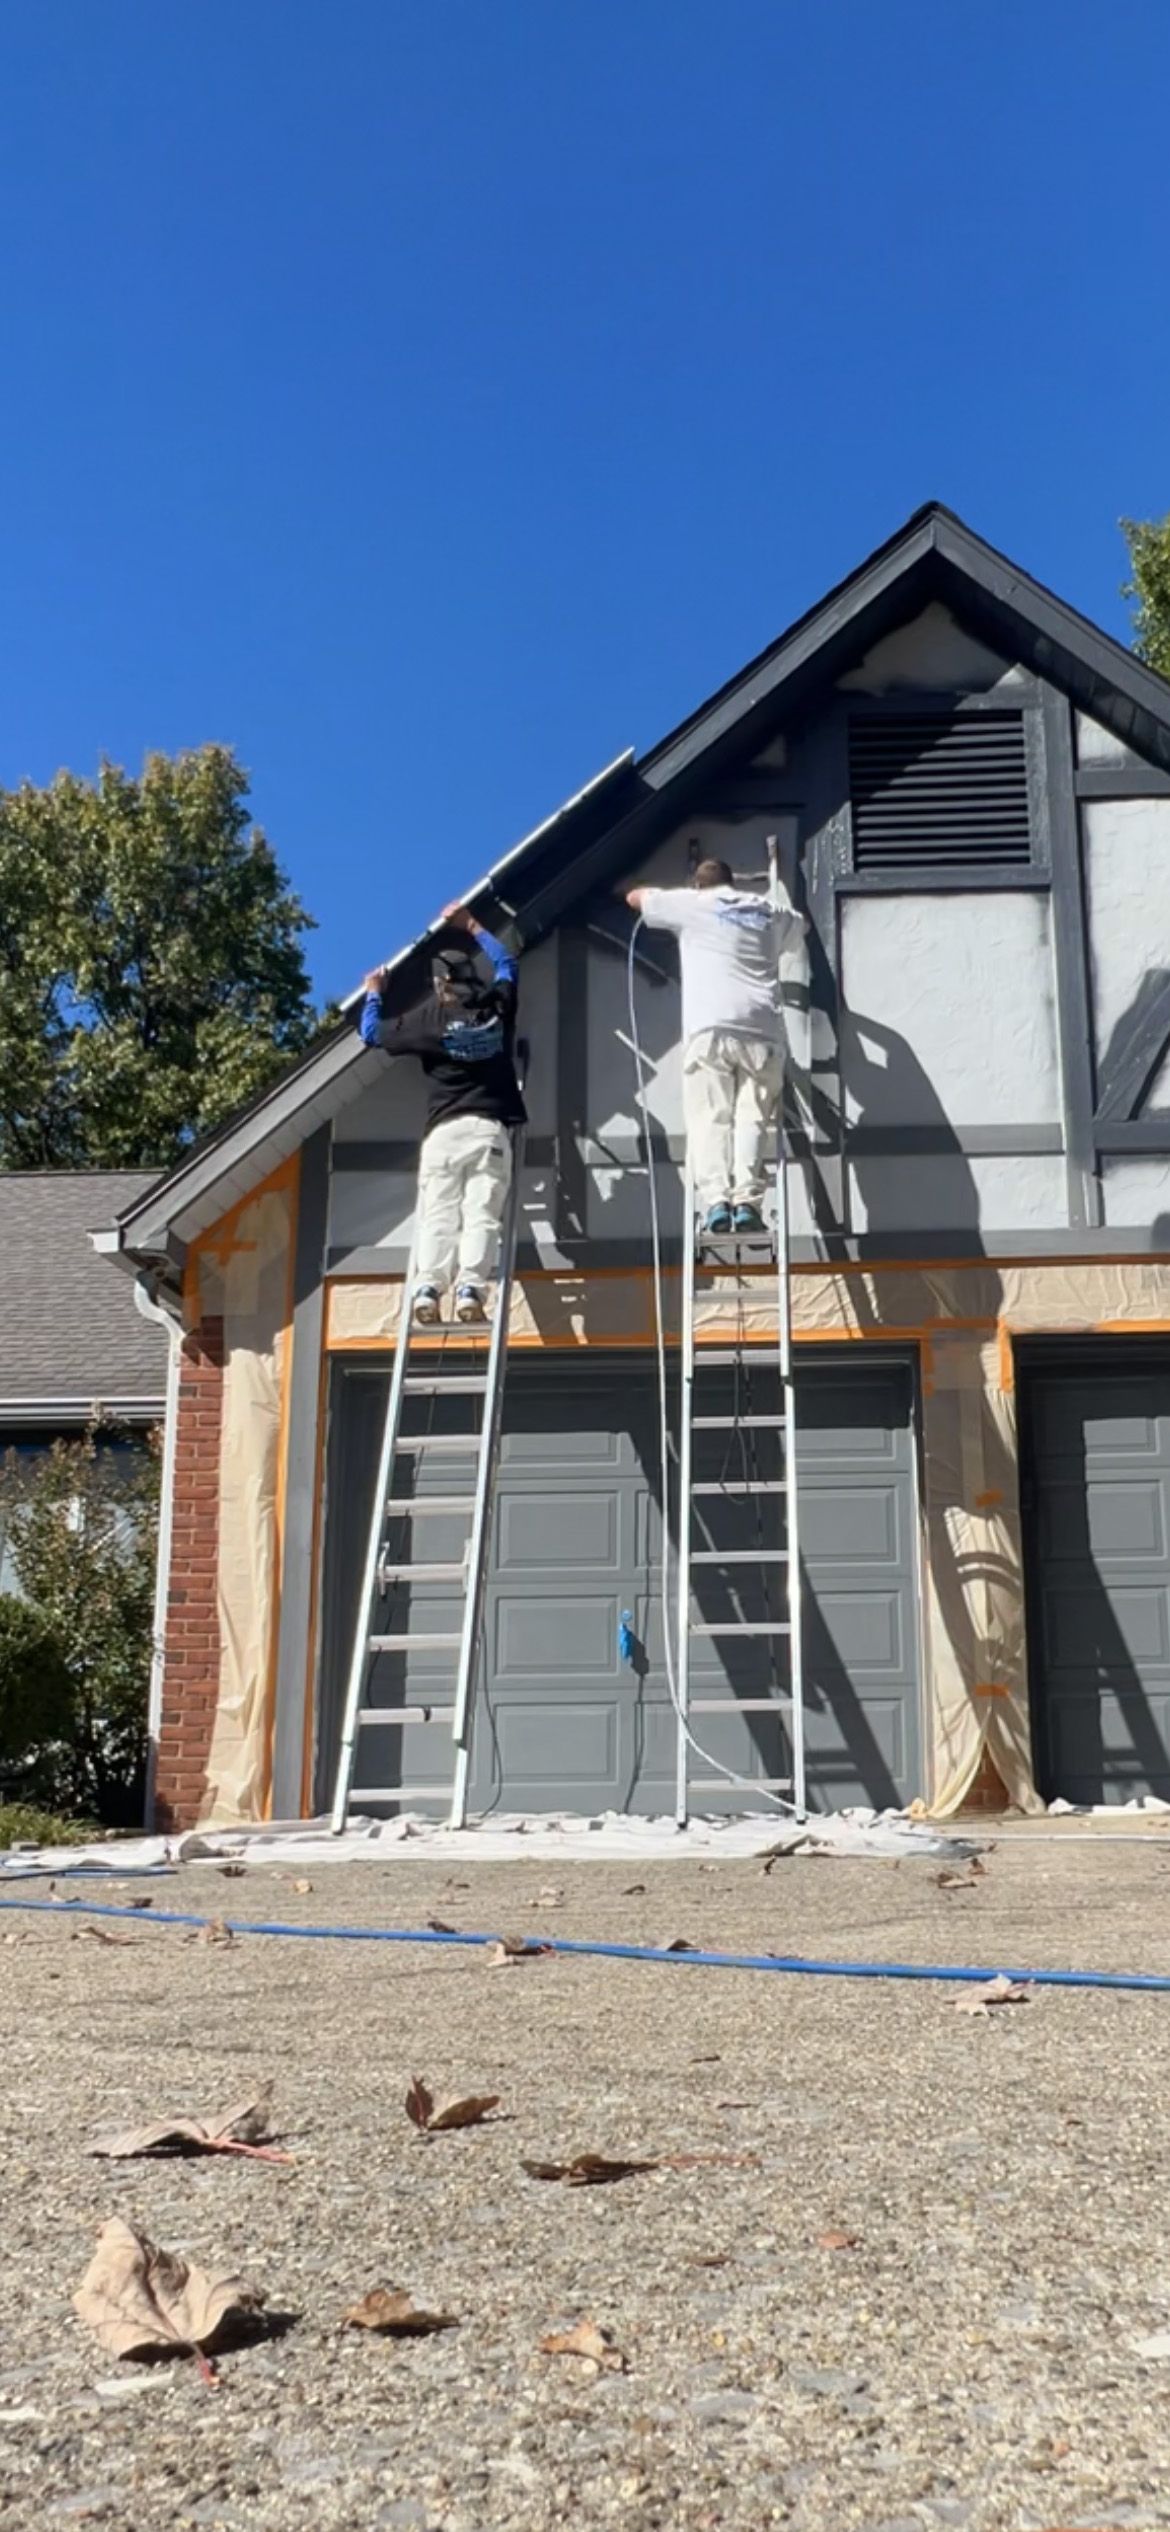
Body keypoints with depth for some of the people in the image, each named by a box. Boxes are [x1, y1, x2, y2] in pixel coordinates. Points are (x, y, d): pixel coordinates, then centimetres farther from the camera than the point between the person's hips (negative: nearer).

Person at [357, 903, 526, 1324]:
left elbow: (372, 1032, 17)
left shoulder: (430, 1018, 4)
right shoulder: (497, 1006, 11)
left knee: (437, 1215, -4)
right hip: (490, 1129, 1)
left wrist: (373, 993, 35)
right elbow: (506, 963, 33)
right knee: (481, 1214, -8)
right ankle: (470, 1290, -22)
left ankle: (428, 1289, -19)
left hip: (444, 1130, -1)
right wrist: (472, 927, 41)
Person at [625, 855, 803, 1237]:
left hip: (710, 1027, -2)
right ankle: (747, 1201, -15)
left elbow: (634, 897, 31)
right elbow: (799, 922, 48)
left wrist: (681, 893, 48)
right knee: (752, 1118, 0)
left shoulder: (691, 903, 15)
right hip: (760, 1028, 2)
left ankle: (716, 1202, -18)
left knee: (709, 1119, -3)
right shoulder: (768, 911, 25)